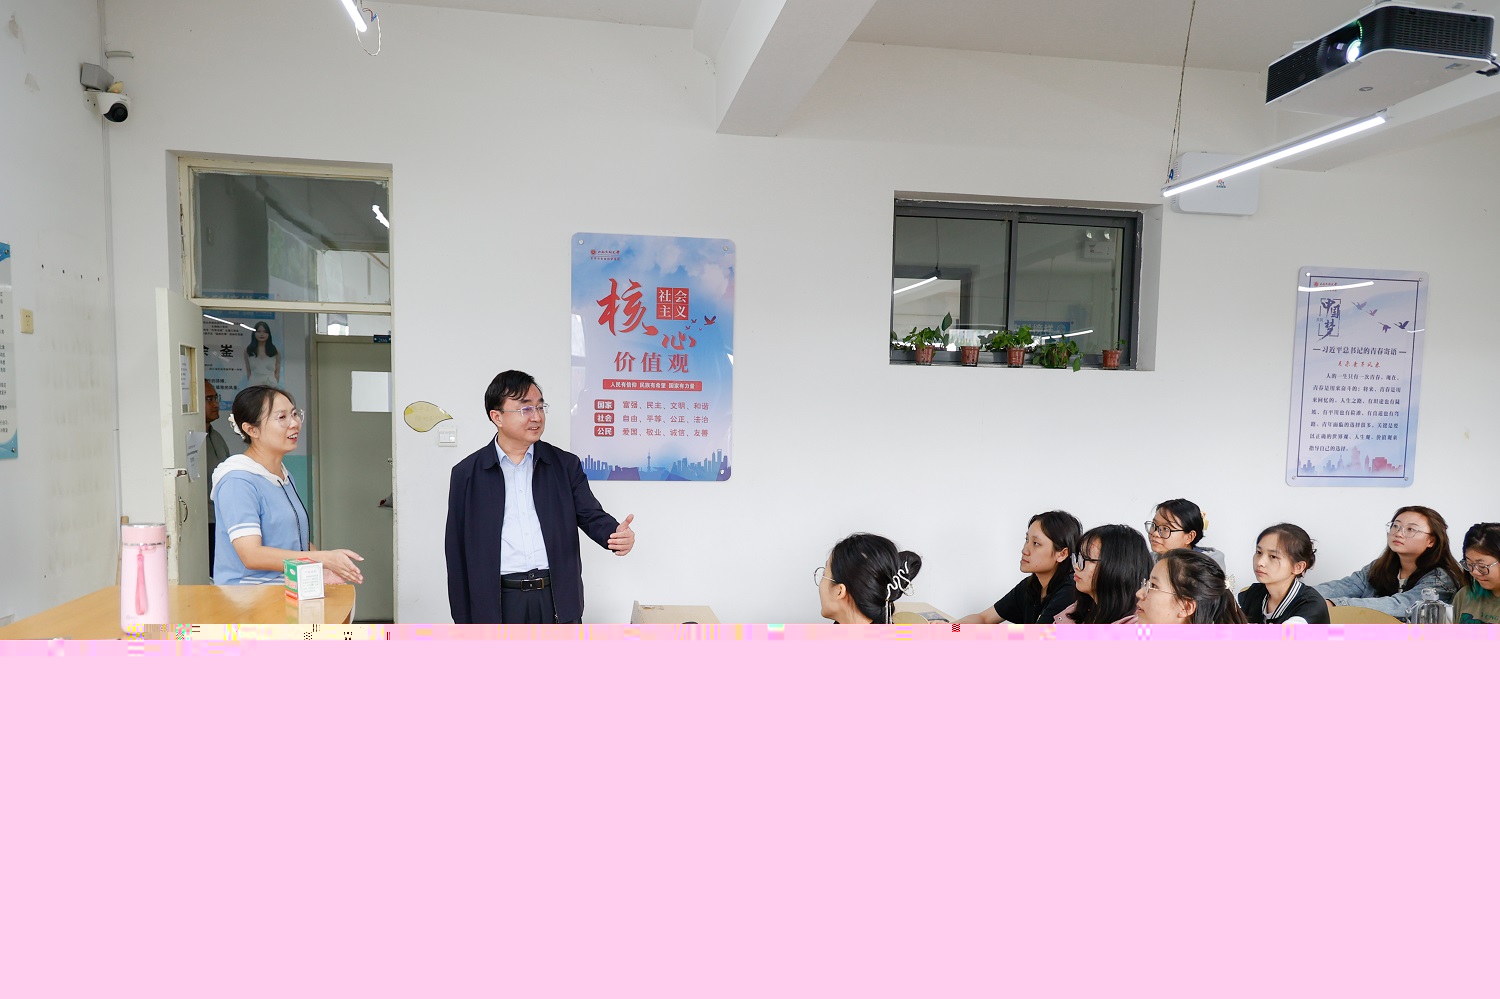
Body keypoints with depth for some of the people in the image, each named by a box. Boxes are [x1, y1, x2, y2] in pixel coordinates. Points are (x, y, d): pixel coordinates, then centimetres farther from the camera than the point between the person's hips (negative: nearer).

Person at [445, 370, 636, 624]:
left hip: (558, 599, 1)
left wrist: (616, 533, -21)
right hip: (500, 602, -1)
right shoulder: (467, 474, 2)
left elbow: (591, 515, 4)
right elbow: (458, 552, 4)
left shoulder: (565, 464, 5)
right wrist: (463, 620, 3)